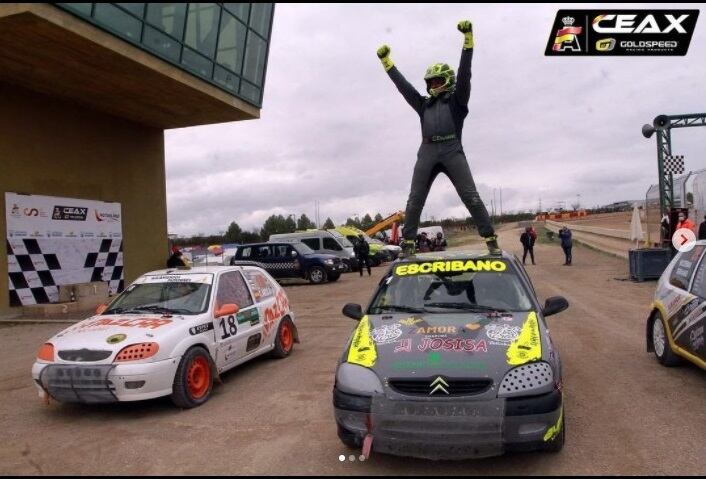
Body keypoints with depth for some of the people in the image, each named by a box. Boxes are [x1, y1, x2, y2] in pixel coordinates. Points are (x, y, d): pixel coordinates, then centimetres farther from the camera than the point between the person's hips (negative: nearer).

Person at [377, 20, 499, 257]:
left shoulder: (457, 99, 16)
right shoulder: (424, 104, 27)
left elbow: (464, 72, 7)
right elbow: (402, 84, 26)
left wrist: (468, 37, 0)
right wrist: (386, 60, 26)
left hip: (452, 150, -4)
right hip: (427, 152, 4)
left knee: (471, 197, -9)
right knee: (414, 200, -4)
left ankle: (491, 240, -8)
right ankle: (408, 244, -2)